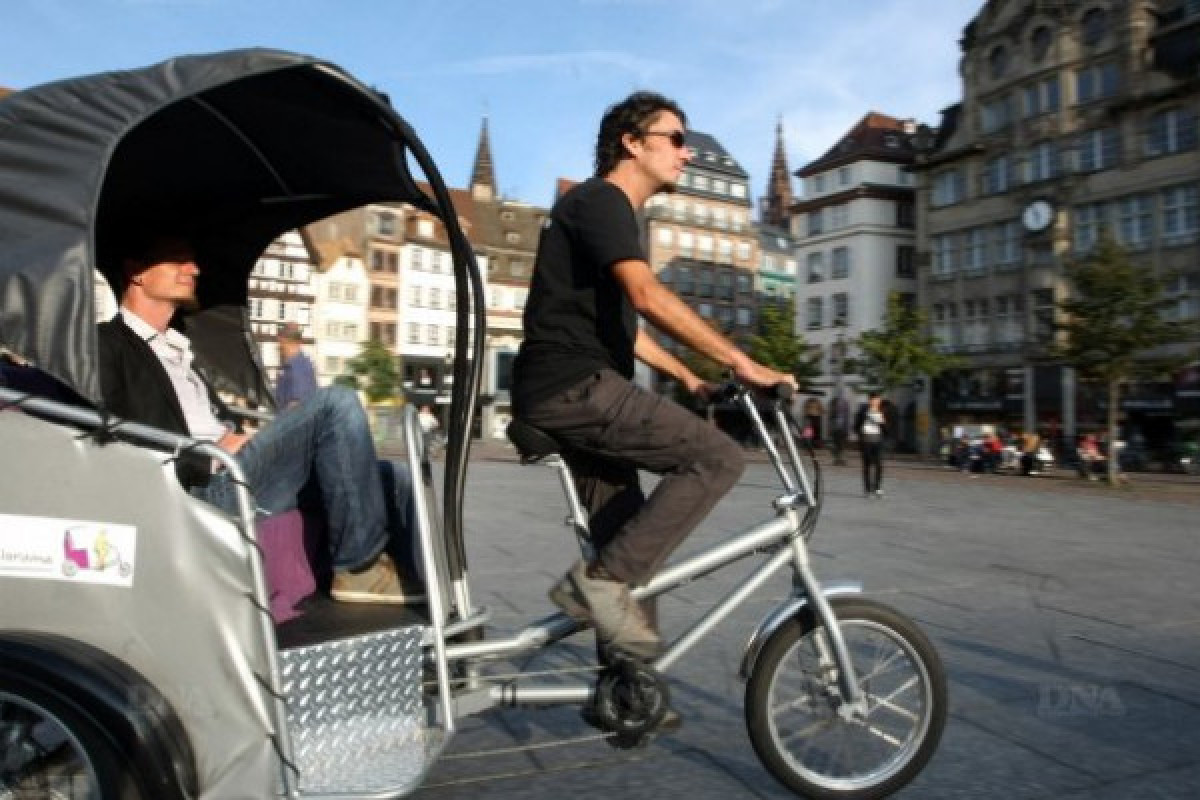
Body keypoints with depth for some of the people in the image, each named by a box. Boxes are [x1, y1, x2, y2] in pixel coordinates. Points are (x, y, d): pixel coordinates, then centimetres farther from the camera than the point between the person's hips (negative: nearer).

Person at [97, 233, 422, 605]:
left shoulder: (180, 350, 30)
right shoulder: (107, 344, 5)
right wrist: (209, 457, -14)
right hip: (198, 490, -8)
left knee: (399, 482, -5)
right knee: (336, 404, -23)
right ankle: (360, 567, -16)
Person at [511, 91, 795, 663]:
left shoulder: (614, 212, 24)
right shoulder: (600, 199, -7)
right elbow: (648, 296, -23)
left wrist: (688, 378, 21)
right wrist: (740, 362, -22)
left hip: (573, 391, 10)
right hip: (573, 384, -10)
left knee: (625, 538, 9)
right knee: (718, 457, -17)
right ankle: (600, 580, -13)